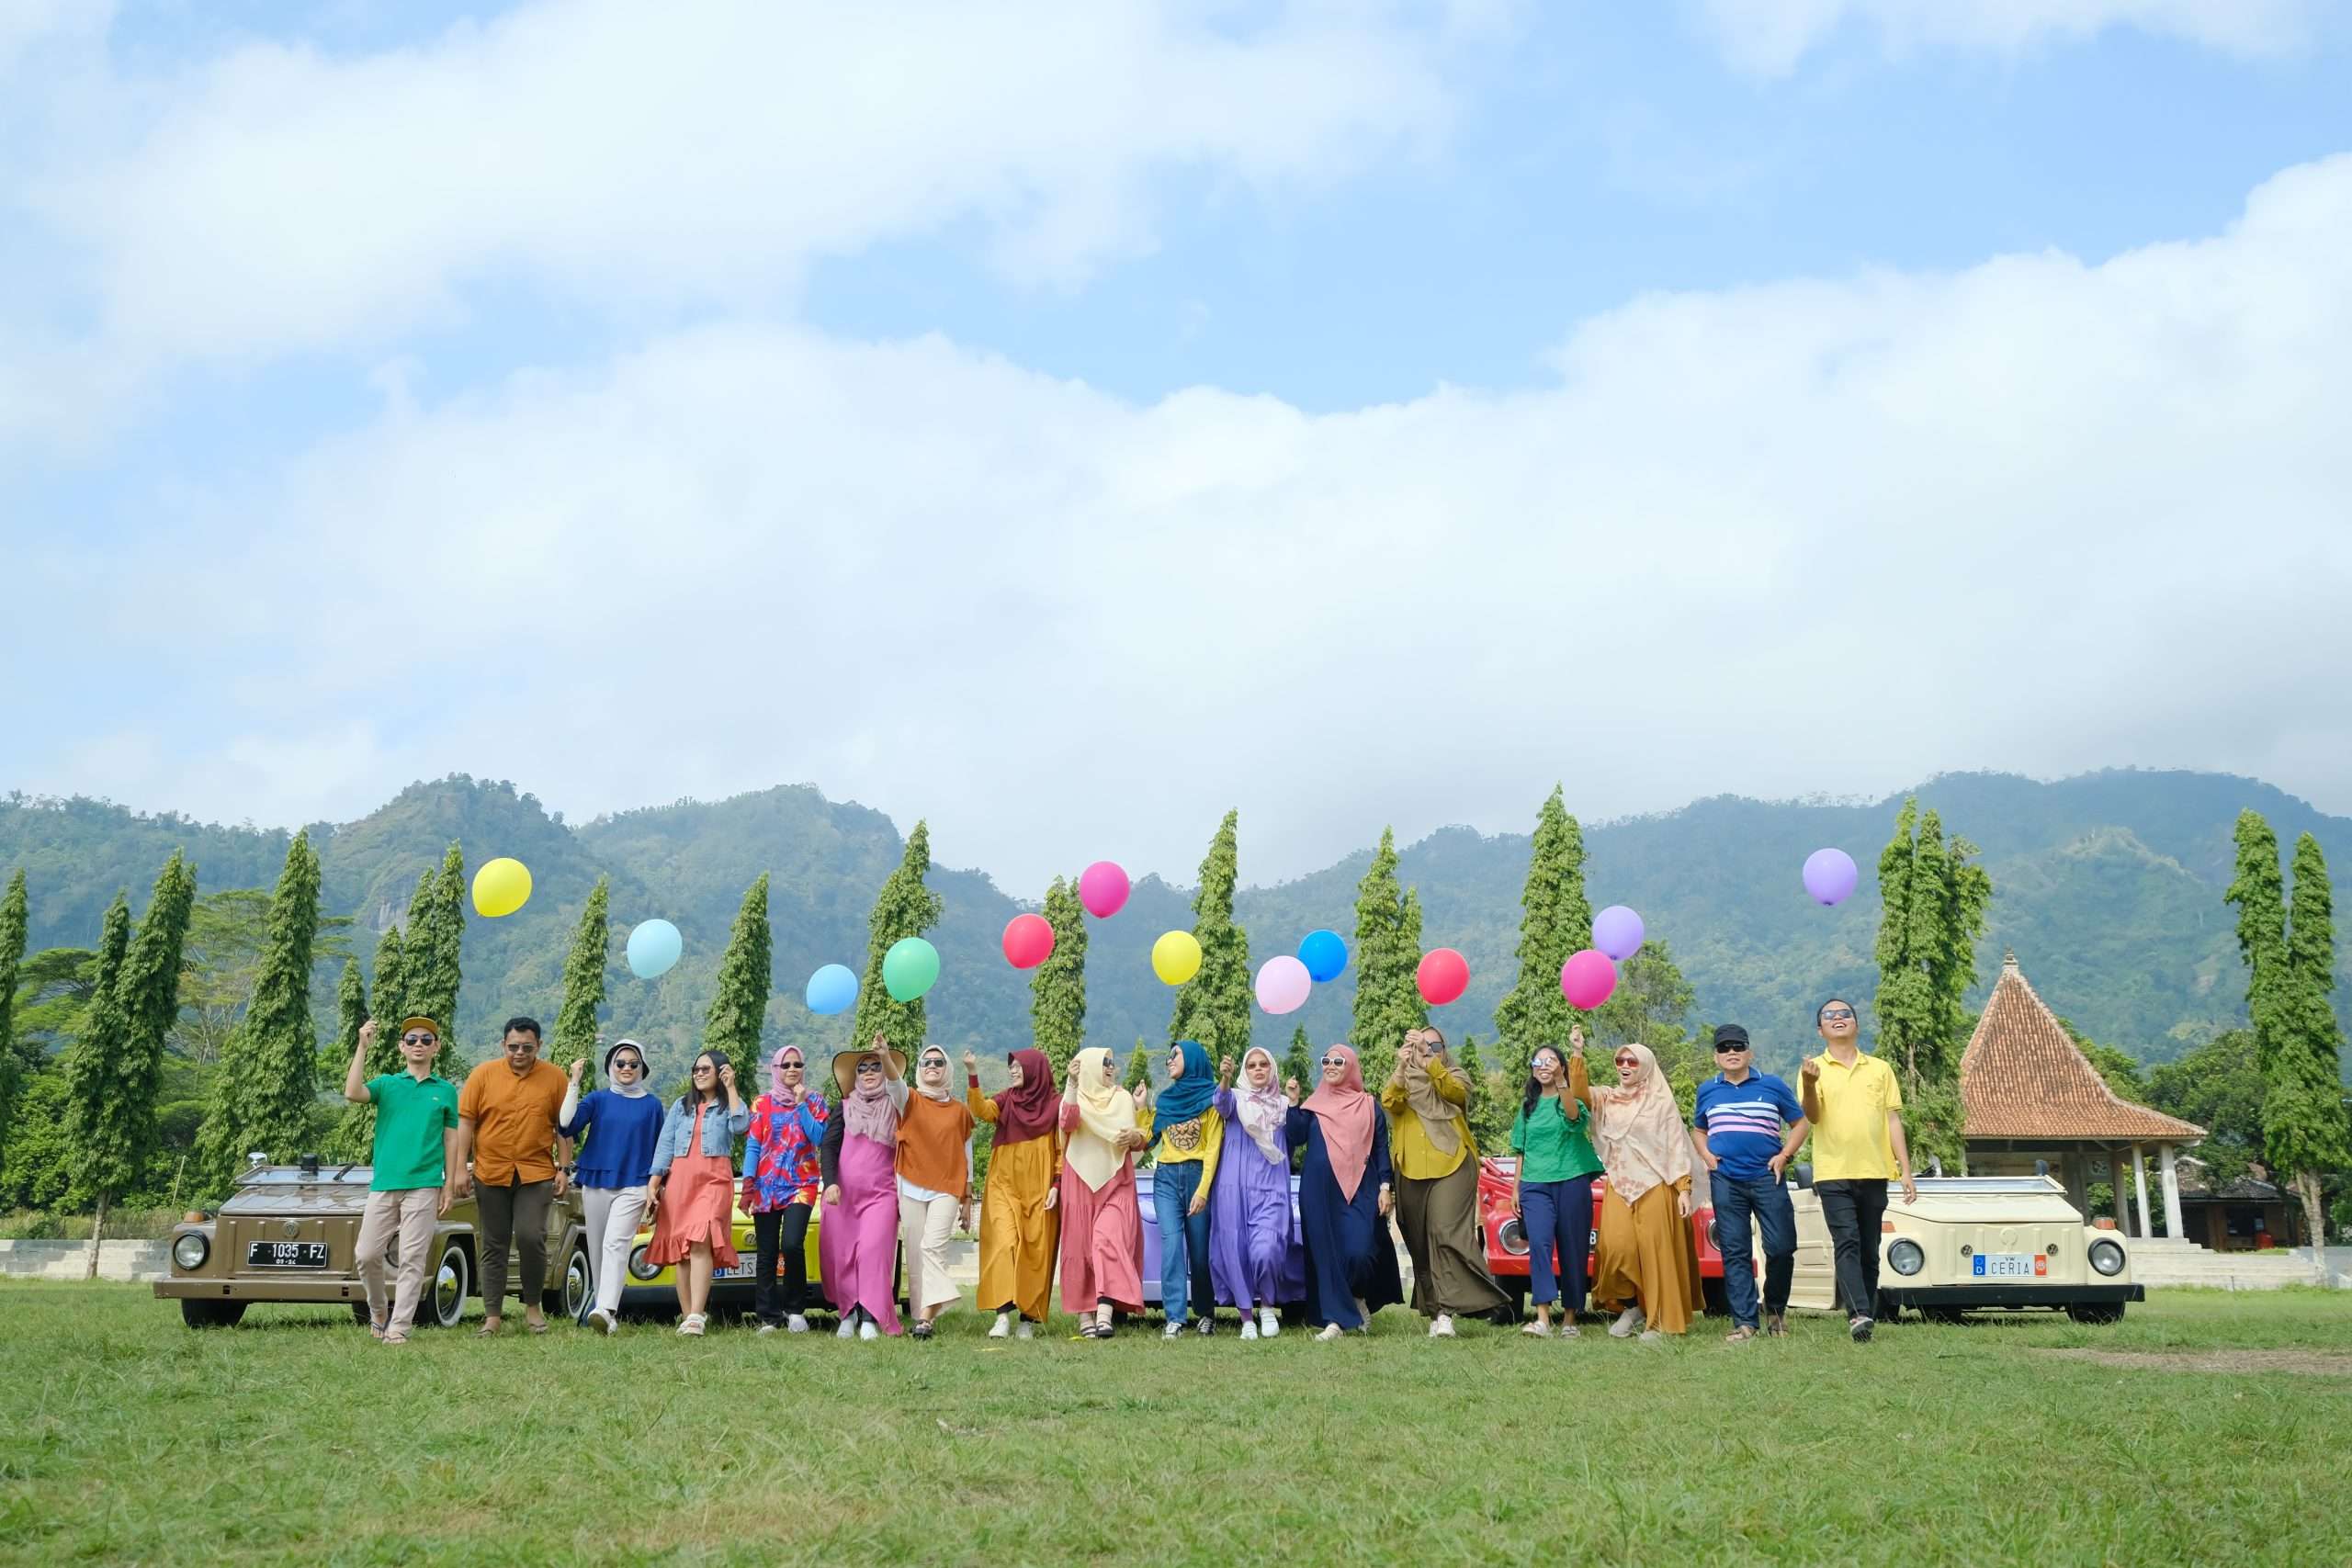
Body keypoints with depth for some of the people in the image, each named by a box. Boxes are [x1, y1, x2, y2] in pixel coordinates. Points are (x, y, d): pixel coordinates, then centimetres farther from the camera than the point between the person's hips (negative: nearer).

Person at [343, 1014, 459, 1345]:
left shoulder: (446, 1090, 10)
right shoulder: (386, 1084, 9)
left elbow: (451, 1139, 10)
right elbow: (352, 1093, -12)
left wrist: (449, 1186, 4)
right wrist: (363, 1048, -14)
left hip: (424, 1185, -1)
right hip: (383, 1183, 1)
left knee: (412, 1259, -3)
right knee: (366, 1254, 0)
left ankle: (398, 1327, 2)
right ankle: (378, 1311, 24)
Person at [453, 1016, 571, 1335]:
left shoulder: (554, 1078, 1)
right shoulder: (483, 1075, 1)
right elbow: (466, 1121, 2)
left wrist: (563, 1168, 0)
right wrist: (461, 1168, -3)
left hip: (537, 1173, -1)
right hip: (490, 1174, 1)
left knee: (531, 1237, -11)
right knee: (494, 1245, 7)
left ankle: (532, 1305, 8)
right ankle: (493, 1315, 15)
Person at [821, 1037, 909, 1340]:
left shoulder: (893, 1106, 6)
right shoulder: (846, 1107, 12)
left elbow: (898, 1087, -17)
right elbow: (828, 1146, 5)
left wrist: (886, 1058, -37)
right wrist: (831, 1183, -11)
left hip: (881, 1193, -2)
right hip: (842, 1193, 2)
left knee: (873, 1251, -15)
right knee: (841, 1255, -1)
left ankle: (870, 1318, -17)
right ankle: (849, 1314, 9)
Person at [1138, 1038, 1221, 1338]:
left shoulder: (1210, 1098, 2)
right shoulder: (1165, 1100, 18)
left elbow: (1213, 1147, -5)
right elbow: (1147, 1140, 16)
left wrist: (1203, 1190, -14)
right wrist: (1141, 1108, 11)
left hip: (1198, 1176, -3)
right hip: (1166, 1178, 3)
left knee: (1200, 1249, 0)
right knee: (1172, 1244, -12)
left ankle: (1205, 1314, 17)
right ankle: (1175, 1318, -15)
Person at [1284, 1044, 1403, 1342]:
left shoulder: (1370, 1105, 9)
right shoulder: (1314, 1105, 13)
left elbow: (1381, 1149, 8)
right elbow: (1296, 1138, 1)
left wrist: (1386, 1187, -1)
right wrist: (1292, 1103, -7)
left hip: (1361, 1190, -2)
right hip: (1320, 1191, 2)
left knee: (1359, 1251, -13)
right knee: (1325, 1252, -2)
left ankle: (1359, 1297, 18)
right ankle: (1334, 1319, 3)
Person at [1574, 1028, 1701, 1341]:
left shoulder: (1662, 1101, 3)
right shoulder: (1608, 1098, 12)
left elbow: (1677, 1146, 1)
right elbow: (1579, 1091, -6)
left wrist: (1683, 1188, -6)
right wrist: (1576, 1053, -17)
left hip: (1655, 1186, -3)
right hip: (1619, 1187, 3)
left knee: (1656, 1253, -5)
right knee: (1618, 1248, -10)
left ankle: (1659, 1321, 3)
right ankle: (1630, 1307, 10)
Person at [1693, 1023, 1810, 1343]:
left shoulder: (1772, 1086, 6)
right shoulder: (1707, 1091, 12)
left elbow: (1800, 1123, 10)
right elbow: (1699, 1130, 25)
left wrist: (1784, 1155, -3)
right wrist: (1706, 1155, 6)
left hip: (1767, 1177, -1)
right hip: (1725, 1180, 1)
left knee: (1781, 1247, -4)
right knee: (1734, 1253, 0)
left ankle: (1775, 1307, 21)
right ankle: (1744, 1322, 3)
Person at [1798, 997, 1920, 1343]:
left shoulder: (1880, 1069, 12)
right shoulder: (1814, 1069, 6)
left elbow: (1893, 1121, 11)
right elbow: (1812, 1116, -8)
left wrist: (1906, 1171, 4)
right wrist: (1809, 1085, -28)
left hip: (1874, 1173, 3)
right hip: (1834, 1174, -3)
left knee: (1869, 1251, 6)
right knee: (1847, 1244, -15)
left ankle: (1868, 1317, 12)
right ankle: (1858, 1314, -25)